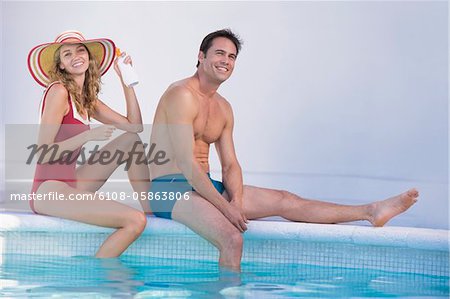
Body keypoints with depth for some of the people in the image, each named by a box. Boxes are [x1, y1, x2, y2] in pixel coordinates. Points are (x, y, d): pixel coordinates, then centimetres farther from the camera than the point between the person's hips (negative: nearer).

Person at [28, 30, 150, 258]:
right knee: (134, 221, -22)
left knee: (131, 141, 9)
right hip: (49, 190, -9)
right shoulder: (58, 91, -10)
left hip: (71, 185, 9)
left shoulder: (87, 98, 16)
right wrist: (88, 136, -21)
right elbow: (43, 152, -15)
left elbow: (134, 126, 11)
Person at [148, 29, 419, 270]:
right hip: (170, 190, -8)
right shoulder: (182, 95, -14)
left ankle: (371, 212, 2)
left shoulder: (223, 109, 15)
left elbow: (230, 165, 10)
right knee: (232, 240, -34)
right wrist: (225, 208, -21)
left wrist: (236, 201, -11)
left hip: (204, 186, 8)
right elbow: (186, 163, -21)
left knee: (285, 201, 2)